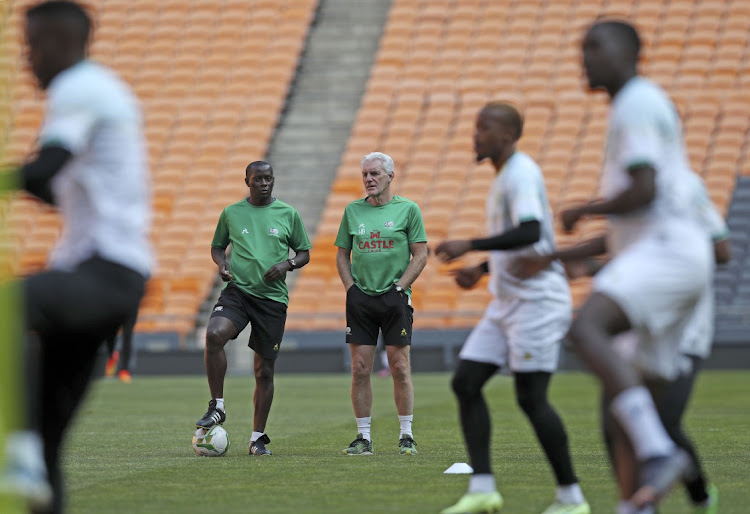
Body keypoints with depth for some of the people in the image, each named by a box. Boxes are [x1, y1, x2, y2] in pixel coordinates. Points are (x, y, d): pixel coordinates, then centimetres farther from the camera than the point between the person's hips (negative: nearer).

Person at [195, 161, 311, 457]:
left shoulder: (288, 214, 7)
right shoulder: (231, 213, 8)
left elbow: (304, 253, 13)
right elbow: (217, 246, 19)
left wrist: (288, 264, -8)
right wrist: (221, 263, -3)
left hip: (273, 297, 1)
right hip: (238, 290, -1)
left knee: (265, 369, 3)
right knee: (214, 335, -30)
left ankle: (258, 438, 13)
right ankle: (217, 407, -15)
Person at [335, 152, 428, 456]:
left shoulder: (408, 209, 1)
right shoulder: (352, 211, 10)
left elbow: (420, 255, 0)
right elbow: (342, 255, 16)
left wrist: (400, 287, -8)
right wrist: (350, 288, 3)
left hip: (394, 297, -3)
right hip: (360, 297, 3)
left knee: (400, 367, -3)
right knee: (360, 369, 0)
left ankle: (406, 436, 6)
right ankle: (363, 438, 6)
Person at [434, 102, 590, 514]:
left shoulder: (521, 175, -14)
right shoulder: (504, 178, 18)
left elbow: (530, 233, -30)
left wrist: (470, 245, -29)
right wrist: (481, 271, 18)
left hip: (537, 301, -10)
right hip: (507, 302, 10)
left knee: (531, 398, -10)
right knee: (465, 383, 1)